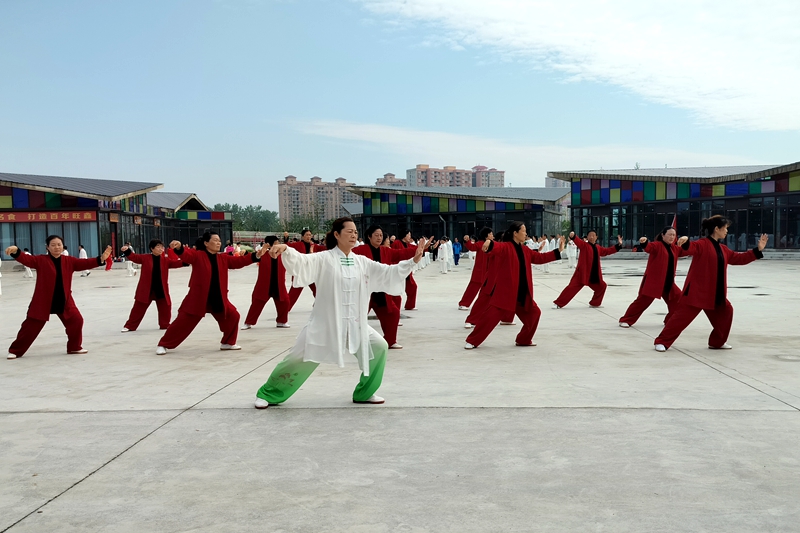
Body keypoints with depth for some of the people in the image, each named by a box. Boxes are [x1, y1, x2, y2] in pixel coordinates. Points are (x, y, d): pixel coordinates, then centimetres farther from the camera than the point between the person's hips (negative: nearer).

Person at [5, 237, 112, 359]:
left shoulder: (69, 261, 3)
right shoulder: (40, 260, -6)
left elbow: (85, 263, -4)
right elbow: (26, 259, -19)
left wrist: (101, 259, -18)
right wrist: (15, 251, -41)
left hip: (64, 301, 3)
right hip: (43, 301, -3)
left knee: (76, 320, -1)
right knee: (31, 326, 3)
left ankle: (74, 347, 18)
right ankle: (15, 350, 18)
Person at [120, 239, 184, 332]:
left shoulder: (165, 260, 2)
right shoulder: (145, 258, -3)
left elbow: (176, 263, -5)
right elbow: (134, 257, -9)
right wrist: (127, 251, -28)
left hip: (161, 289, 2)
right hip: (146, 289, -2)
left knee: (165, 307, 7)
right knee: (139, 307, 5)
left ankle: (165, 324, 25)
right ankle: (130, 326, 15)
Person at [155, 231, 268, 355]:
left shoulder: (223, 258, 8)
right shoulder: (198, 256, -9)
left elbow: (238, 261, 4)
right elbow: (186, 255, -26)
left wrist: (256, 256, -7)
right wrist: (179, 247, -50)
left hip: (218, 298, 6)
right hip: (198, 298, -5)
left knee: (233, 316, 5)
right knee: (184, 321, -4)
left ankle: (228, 342, 24)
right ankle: (163, 345, 10)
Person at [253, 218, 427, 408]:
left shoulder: (362, 262, 6)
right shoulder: (324, 259, -9)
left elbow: (388, 272, 8)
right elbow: (301, 261, -24)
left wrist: (413, 261, -3)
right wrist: (285, 249, -45)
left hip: (355, 325, 5)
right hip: (325, 323, -5)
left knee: (379, 347, 0)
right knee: (299, 359, -3)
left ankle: (364, 393, 17)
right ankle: (267, 394, 18)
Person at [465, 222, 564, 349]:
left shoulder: (525, 250, 12)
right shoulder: (506, 247, -12)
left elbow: (539, 258, 20)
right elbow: (496, 248, -33)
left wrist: (558, 251, 17)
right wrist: (489, 243, -58)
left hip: (522, 294, 8)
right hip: (504, 292, -8)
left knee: (534, 313, 11)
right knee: (491, 315, -10)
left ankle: (524, 339, 27)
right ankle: (472, 341, 2)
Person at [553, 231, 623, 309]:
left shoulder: (598, 248, 14)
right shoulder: (584, 245, -6)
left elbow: (608, 251, 26)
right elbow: (578, 241, -25)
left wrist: (618, 245, 20)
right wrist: (573, 236, -48)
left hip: (594, 275, 7)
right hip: (582, 273, -7)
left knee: (601, 286, 13)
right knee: (572, 287, -12)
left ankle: (595, 303, 31)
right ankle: (558, 303, -8)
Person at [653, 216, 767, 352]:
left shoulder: (723, 249, 14)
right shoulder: (702, 244, -13)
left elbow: (739, 258, 21)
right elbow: (691, 248, -32)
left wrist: (758, 250, 17)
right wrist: (685, 243, -56)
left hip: (715, 292, 9)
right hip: (697, 290, -9)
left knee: (725, 311, 14)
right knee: (683, 315, -9)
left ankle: (717, 342, 29)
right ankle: (662, 341, -3)